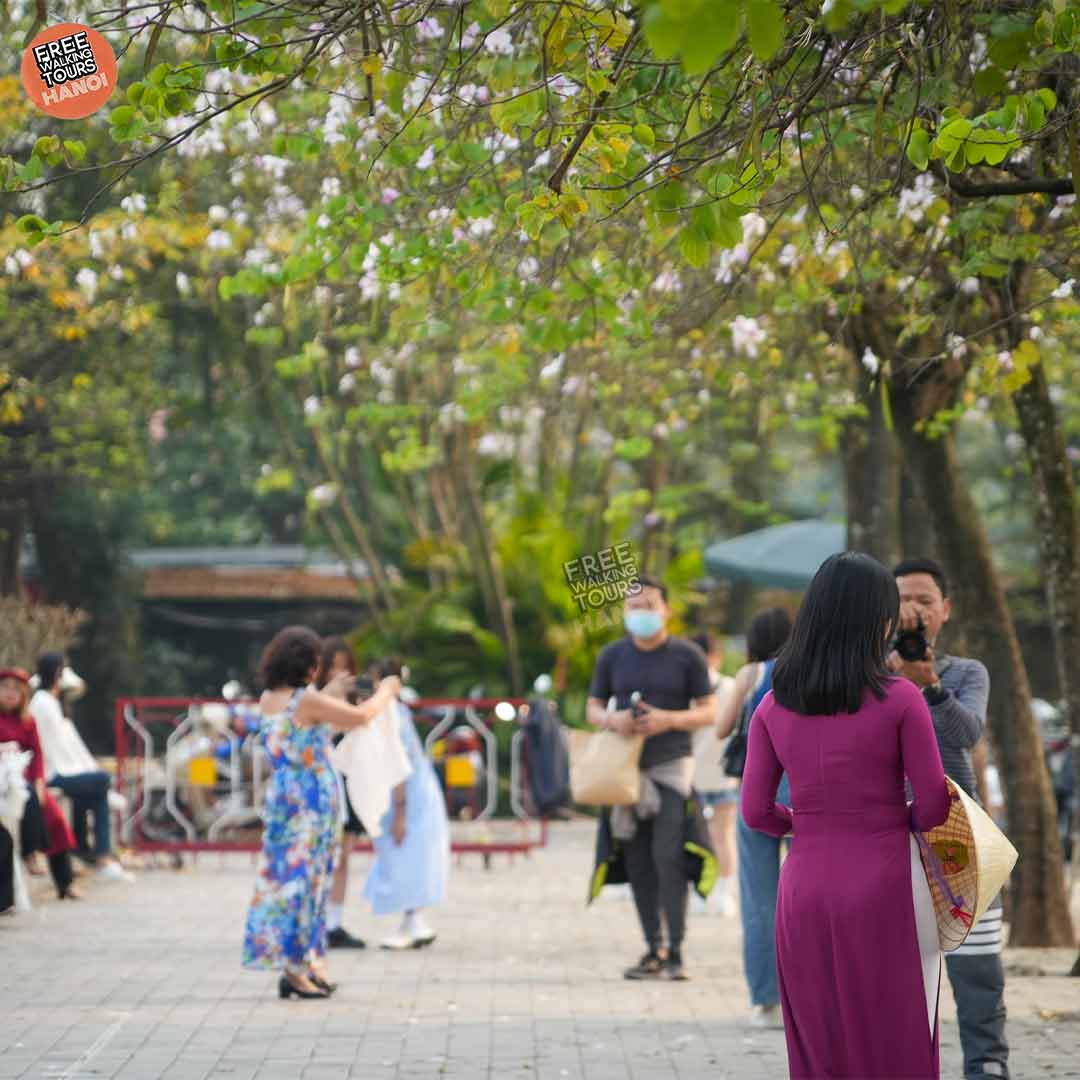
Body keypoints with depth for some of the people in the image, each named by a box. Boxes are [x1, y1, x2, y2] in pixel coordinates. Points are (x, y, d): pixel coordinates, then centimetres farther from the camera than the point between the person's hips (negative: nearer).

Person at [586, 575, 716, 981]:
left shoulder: (687, 655, 1)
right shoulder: (612, 656, 9)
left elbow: (709, 712, 2)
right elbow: (593, 708, 15)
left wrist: (669, 719, -15)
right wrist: (613, 719, -9)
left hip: (672, 764, -3)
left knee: (668, 855, -14)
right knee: (638, 863, 5)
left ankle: (675, 952, -10)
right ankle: (653, 949, 14)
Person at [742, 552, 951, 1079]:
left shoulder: (772, 708, 0)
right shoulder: (899, 700, -10)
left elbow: (756, 813, 3)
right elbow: (934, 807, -6)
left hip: (805, 888, 4)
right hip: (885, 888, -3)